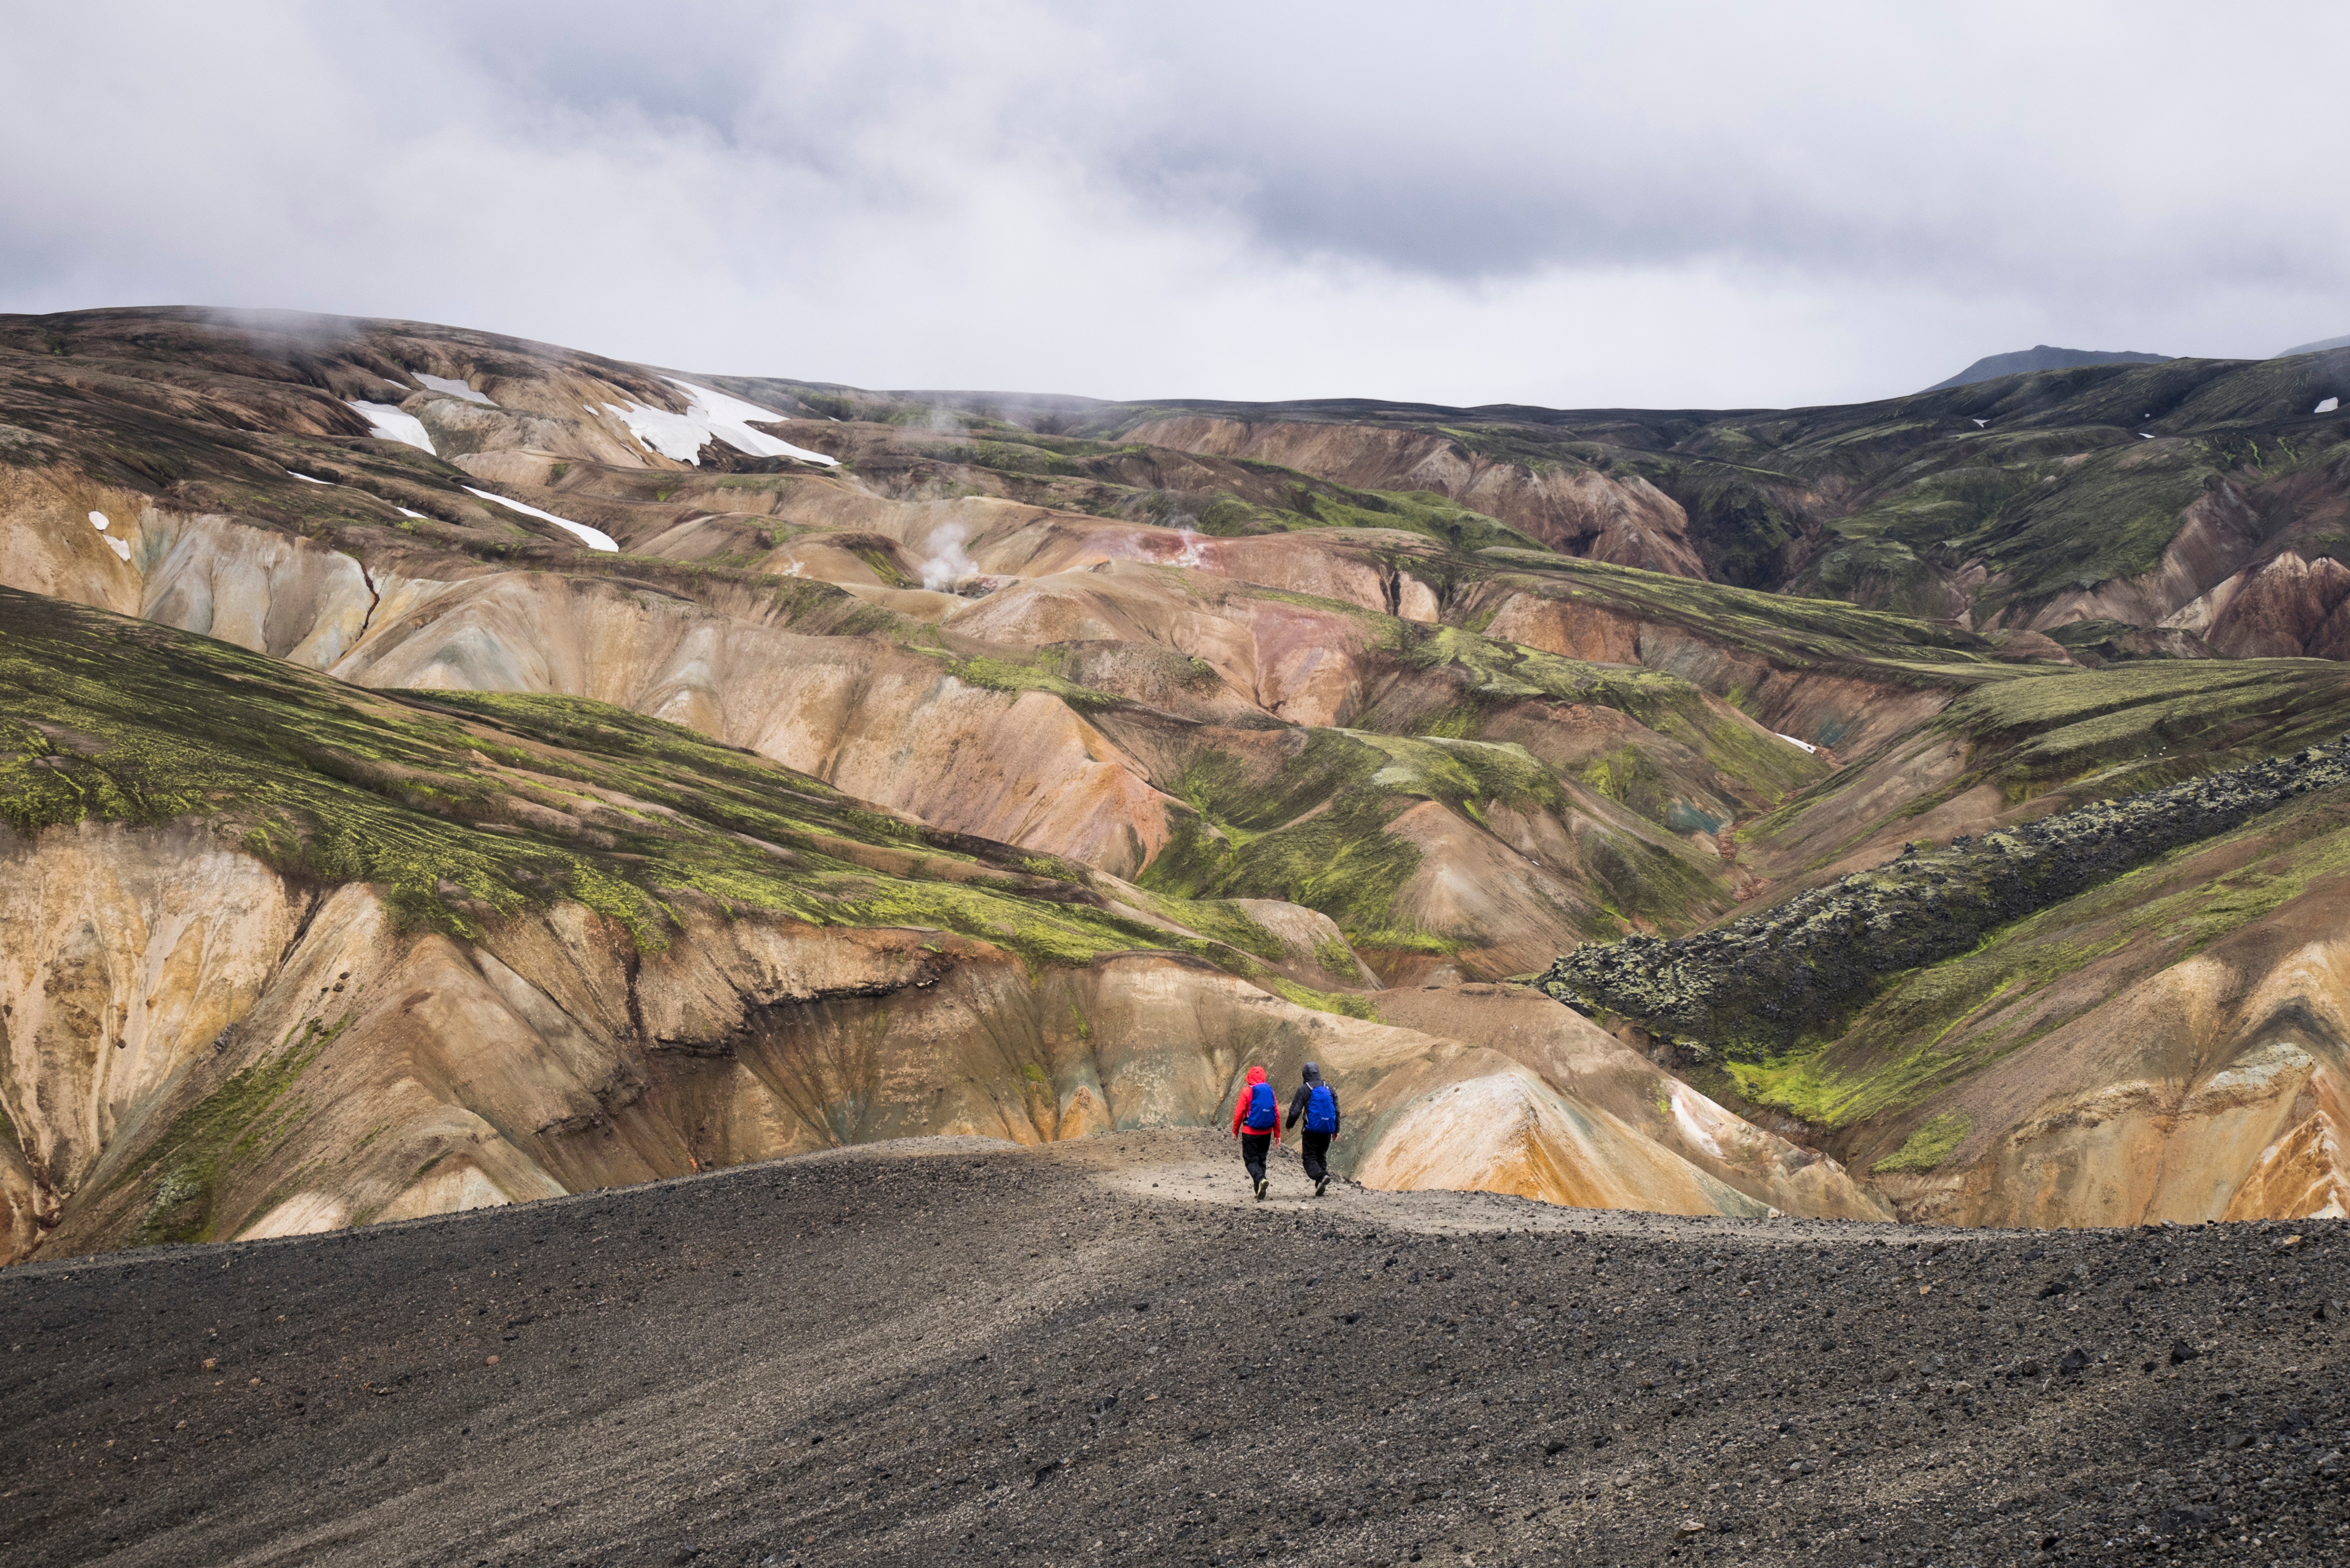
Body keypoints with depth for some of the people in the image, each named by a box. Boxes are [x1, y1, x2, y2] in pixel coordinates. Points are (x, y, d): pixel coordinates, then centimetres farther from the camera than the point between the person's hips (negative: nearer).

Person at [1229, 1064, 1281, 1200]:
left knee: (1251, 1160, 1)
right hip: (1266, 1133, 4)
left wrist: (1235, 1131, 3)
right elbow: (1277, 1114, 5)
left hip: (1250, 1132, -4)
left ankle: (1260, 1180, -27)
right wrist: (1277, 1134, 12)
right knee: (1261, 1159, 15)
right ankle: (1259, 1191, 14)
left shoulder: (1247, 1091, -8)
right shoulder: (1270, 1091, 4)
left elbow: (1239, 1112, -8)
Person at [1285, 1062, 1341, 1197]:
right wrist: (1336, 1130, 20)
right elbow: (1337, 1111, 11)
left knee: (1309, 1158, -1)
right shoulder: (1329, 1089, 8)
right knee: (1322, 1157, 15)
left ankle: (1321, 1176, -28)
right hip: (1327, 1130, 5)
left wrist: (1289, 1125, 10)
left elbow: (1295, 1111, -8)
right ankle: (1320, 1187, 9)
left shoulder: (1304, 1089, -6)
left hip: (1311, 1129, -5)